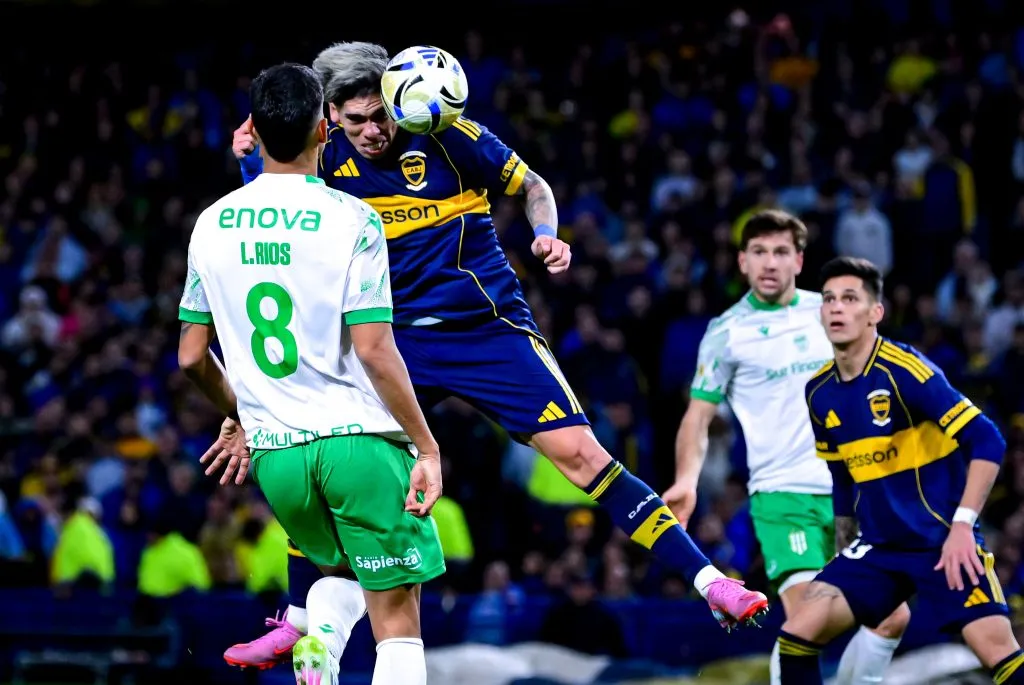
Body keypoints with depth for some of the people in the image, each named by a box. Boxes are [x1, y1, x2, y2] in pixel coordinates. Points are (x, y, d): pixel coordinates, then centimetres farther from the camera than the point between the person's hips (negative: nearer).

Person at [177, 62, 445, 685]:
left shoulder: (213, 224, 5)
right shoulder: (351, 219, -8)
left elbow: (191, 356, 11)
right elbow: (373, 350, -13)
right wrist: (427, 447, -6)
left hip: (274, 451, 4)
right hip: (358, 438, -4)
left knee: (338, 567, 28)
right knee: (396, 615, 1)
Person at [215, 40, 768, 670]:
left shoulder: (446, 138, -10)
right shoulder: (327, 161, -1)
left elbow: (533, 187, 1)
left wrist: (548, 236, -18)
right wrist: (252, 157, -9)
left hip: (488, 329, -4)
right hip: (395, 340, 4)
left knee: (578, 452, -14)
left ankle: (706, 579, -11)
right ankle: (298, 622, 13)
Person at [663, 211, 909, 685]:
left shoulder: (827, 311, 8)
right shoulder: (726, 332, -3)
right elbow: (699, 415, -3)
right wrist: (687, 479, -19)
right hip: (782, 492, -5)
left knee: (892, 616, 0)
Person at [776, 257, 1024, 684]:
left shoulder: (904, 370, -16)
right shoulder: (820, 393, 5)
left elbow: (986, 441, -18)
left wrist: (962, 524, -22)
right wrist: (846, 546, 23)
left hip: (943, 541, -6)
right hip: (879, 546, 6)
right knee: (797, 634, -6)